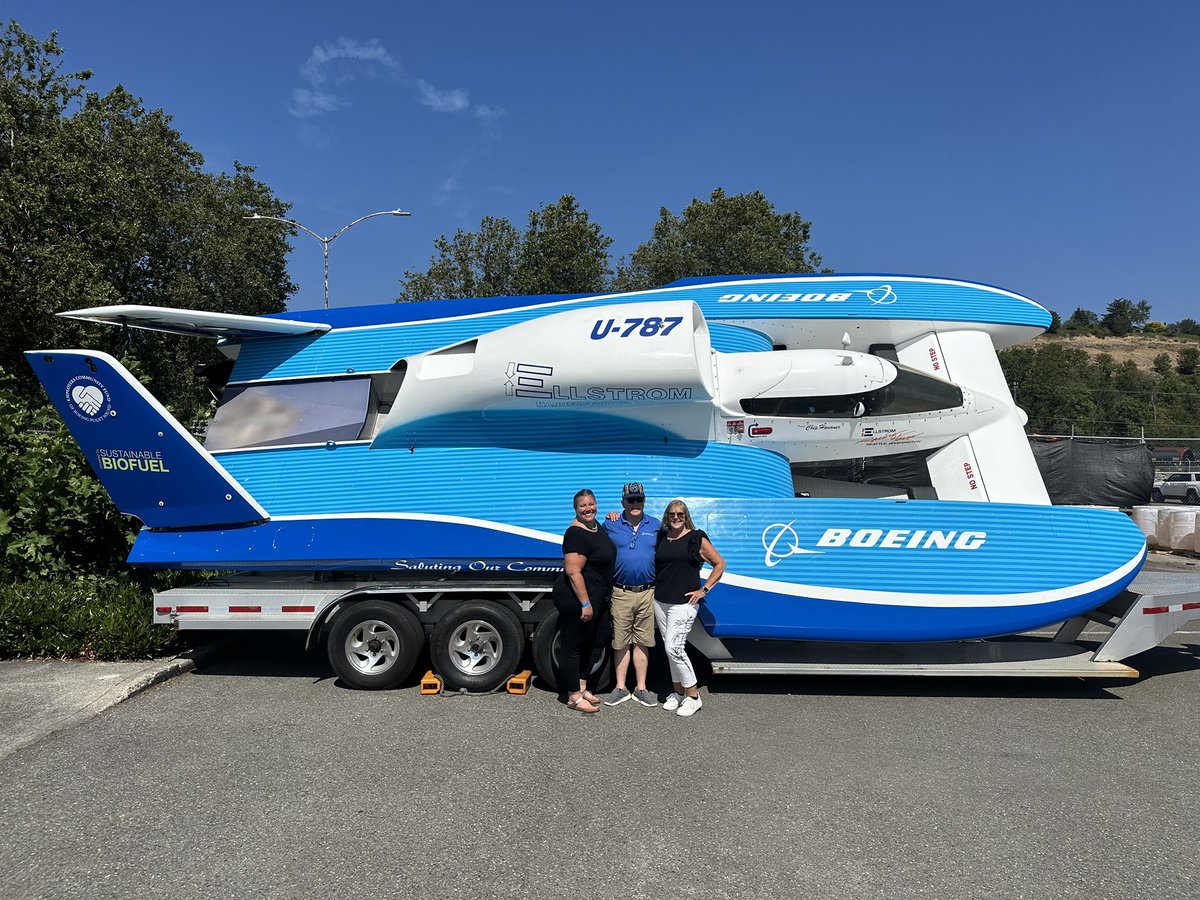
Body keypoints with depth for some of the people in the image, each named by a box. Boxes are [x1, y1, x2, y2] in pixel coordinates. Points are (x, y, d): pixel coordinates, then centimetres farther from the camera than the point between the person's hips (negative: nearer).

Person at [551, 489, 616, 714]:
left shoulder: (596, 525, 7)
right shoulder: (576, 534, -21)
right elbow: (573, 572, -24)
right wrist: (585, 603, -25)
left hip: (596, 598, 10)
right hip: (576, 598, -10)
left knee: (588, 644, 19)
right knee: (573, 645, 2)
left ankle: (582, 688, 33)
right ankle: (574, 697, 12)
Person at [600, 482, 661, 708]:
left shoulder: (656, 526, 7)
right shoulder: (611, 524, 2)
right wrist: (608, 519, 4)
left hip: (647, 593, 1)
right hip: (621, 593, -1)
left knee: (642, 642, 9)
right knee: (621, 643, 7)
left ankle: (640, 688, 20)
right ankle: (620, 688, 19)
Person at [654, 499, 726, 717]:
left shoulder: (696, 538, -3)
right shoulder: (661, 537, 10)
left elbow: (720, 564, 1)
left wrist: (704, 590, -5)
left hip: (683, 602, -5)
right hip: (660, 601, 5)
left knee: (674, 647, -11)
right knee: (669, 648, 10)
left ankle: (693, 695, 2)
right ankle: (678, 692, 23)